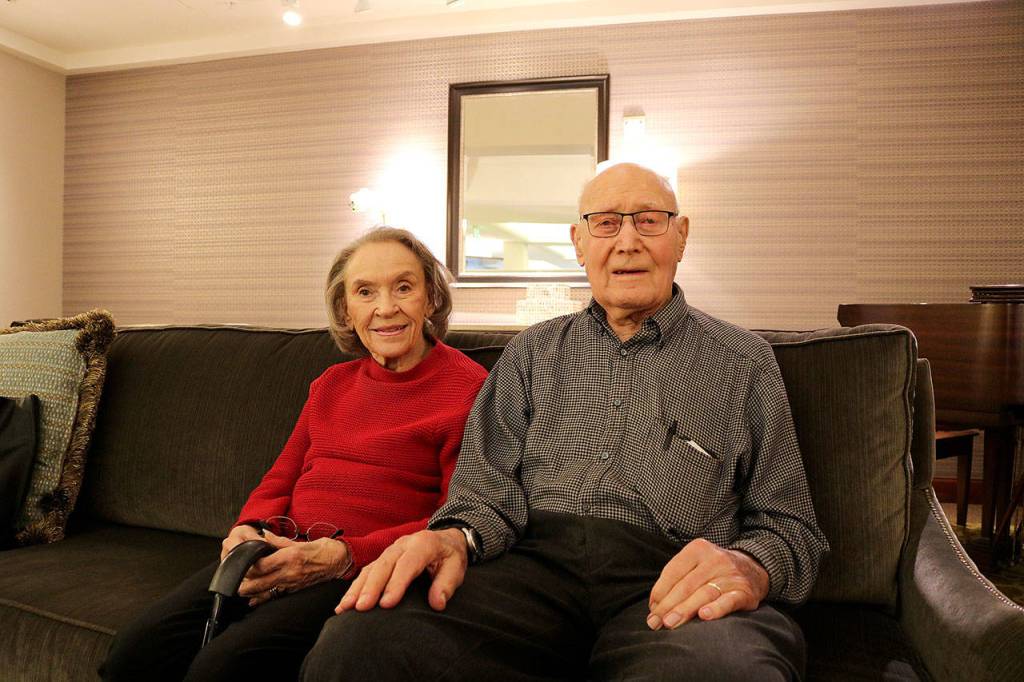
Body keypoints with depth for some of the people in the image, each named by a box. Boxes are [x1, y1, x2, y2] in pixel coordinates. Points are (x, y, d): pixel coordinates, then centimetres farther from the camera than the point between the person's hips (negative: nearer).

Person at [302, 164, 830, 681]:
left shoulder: (745, 361, 14)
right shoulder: (532, 352, 20)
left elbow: (790, 525, 11)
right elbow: (491, 488, 11)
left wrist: (749, 567, -14)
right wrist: (459, 537, -14)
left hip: (667, 583, -1)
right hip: (534, 564, 2)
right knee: (357, 640, -27)